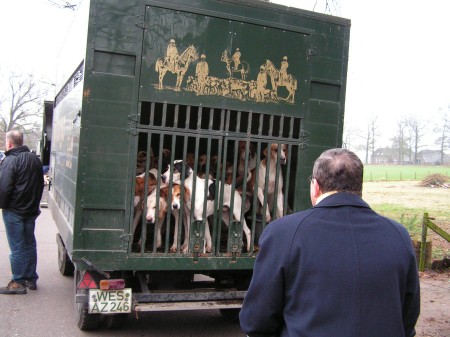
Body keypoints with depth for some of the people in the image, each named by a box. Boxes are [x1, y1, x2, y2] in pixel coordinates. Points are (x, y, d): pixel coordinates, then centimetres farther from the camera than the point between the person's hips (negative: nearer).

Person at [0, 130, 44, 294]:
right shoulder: (35, 159, 8)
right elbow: (40, 184, 15)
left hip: (14, 211, -7)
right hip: (31, 210, 7)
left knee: (17, 247, 0)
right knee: (29, 245, 14)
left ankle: (18, 282, 6)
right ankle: (31, 279, 21)